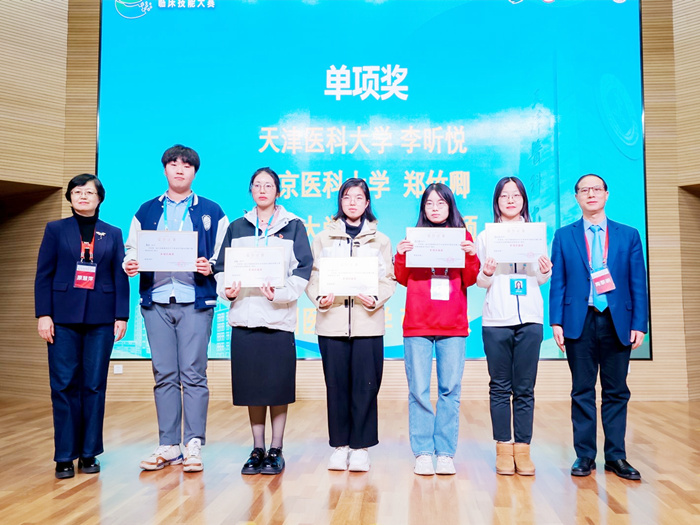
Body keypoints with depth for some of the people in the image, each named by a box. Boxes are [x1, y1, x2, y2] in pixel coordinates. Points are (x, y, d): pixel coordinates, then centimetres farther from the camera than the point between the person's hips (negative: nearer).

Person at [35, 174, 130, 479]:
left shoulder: (113, 234, 10)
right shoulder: (55, 230, 8)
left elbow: (121, 278, 6)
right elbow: (43, 275, 4)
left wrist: (121, 316, -2)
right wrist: (43, 314, -5)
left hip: (101, 318, 1)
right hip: (64, 317, 0)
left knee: (94, 385, 3)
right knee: (64, 385, 0)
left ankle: (89, 454, 13)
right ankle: (65, 456, 10)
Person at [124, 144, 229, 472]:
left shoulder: (212, 212, 8)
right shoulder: (146, 212, 16)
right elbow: (133, 251, 12)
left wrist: (210, 267, -16)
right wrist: (130, 265, -9)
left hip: (195, 301, -2)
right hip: (156, 301, 3)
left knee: (193, 374, -2)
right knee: (164, 375, 6)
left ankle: (194, 446, 7)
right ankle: (168, 446, 16)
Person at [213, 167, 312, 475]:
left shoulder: (293, 226, 7)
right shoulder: (237, 228, 15)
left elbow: (303, 268, -2)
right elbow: (222, 267, 12)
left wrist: (281, 293, -17)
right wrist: (226, 289, -9)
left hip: (279, 316, -2)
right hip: (244, 315, 3)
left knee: (278, 386, 1)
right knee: (251, 385, 6)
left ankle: (276, 451, 14)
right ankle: (257, 450, 19)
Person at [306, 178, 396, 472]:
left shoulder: (380, 240, 13)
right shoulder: (323, 238, 14)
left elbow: (389, 280, 4)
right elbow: (312, 276, 6)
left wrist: (376, 299, -15)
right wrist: (319, 298, -13)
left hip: (368, 323, 0)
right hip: (332, 322, 1)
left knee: (365, 386, -1)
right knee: (336, 385, 3)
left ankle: (360, 447, 12)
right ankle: (339, 446, 15)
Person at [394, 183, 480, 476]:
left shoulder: (462, 237, 10)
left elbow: (469, 280, 4)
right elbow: (403, 280, 5)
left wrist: (472, 255, -12)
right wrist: (400, 256, -11)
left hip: (453, 326, 0)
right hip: (417, 324, 0)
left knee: (450, 390, 2)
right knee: (419, 391, -1)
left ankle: (445, 453, 11)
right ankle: (422, 454, 8)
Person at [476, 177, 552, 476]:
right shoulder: (486, 235, 8)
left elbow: (540, 280, 13)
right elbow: (480, 282, 7)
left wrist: (546, 271, -8)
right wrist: (486, 274, -14)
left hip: (530, 319, 1)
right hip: (495, 320, -1)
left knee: (525, 388, 3)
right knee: (500, 387, 3)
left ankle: (523, 449, 11)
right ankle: (503, 449, 11)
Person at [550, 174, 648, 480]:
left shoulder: (629, 235, 9)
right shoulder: (564, 236, 7)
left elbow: (638, 283, 5)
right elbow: (557, 282, 3)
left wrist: (639, 324, -3)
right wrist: (556, 322, -5)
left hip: (617, 323, 1)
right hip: (580, 322, -1)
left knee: (616, 392, 7)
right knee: (582, 392, 5)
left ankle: (616, 456, 18)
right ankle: (585, 455, 14)